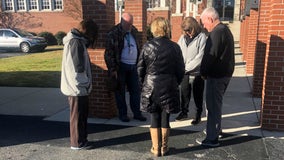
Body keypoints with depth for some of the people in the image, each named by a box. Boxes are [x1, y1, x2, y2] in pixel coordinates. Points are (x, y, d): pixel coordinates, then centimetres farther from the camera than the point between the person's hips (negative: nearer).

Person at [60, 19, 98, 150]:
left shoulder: (75, 40, 12)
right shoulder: (76, 42, -19)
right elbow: (78, 68, -23)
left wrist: (85, 83, 11)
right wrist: (86, 84, -13)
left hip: (75, 86, 9)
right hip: (77, 87, -9)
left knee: (82, 113, 19)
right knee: (77, 115, 4)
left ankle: (81, 139, 31)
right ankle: (77, 142, 18)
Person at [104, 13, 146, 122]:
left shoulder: (133, 31, 10)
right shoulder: (114, 34, -10)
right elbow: (109, 53, -11)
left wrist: (138, 63, 14)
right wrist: (113, 69, -15)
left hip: (133, 66, 6)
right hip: (121, 66, -6)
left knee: (135, 90, 8)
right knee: (120, 91, 5)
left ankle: (137, 113, 20)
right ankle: (122, 114, 18)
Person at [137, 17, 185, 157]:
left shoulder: (147, 46, -7)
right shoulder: (174, 47, -4)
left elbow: (140, 69, -2)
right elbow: (180, 70, 2)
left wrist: (143, 85, 12)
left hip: (151, 87, 0)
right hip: (169, 88, 1)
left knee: (154, 118, 10)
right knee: (165, 118, 11)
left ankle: (156, 148, 20)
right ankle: (164, 148, 23)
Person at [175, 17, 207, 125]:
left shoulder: (202, 37, -9)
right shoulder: (183, 37, 6)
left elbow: (200, 56, -15)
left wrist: (187, 67, -14)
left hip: (196, 73, -4)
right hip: (185, 73, 5)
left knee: (197, 96, 7)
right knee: (184, 93, 14)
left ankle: (198, 115, 22)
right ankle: (184, 112, 30)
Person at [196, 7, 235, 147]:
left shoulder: (216, 32, -19)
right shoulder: (225, 30, 14)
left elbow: (210, 56, -23)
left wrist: (203, 72, -9)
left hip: (216, 76, -10)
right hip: (226, 73, 10)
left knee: (213, 106, -2)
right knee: (216, 104, 22)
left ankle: (212, 138, 6)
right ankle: (216, 129, 37)